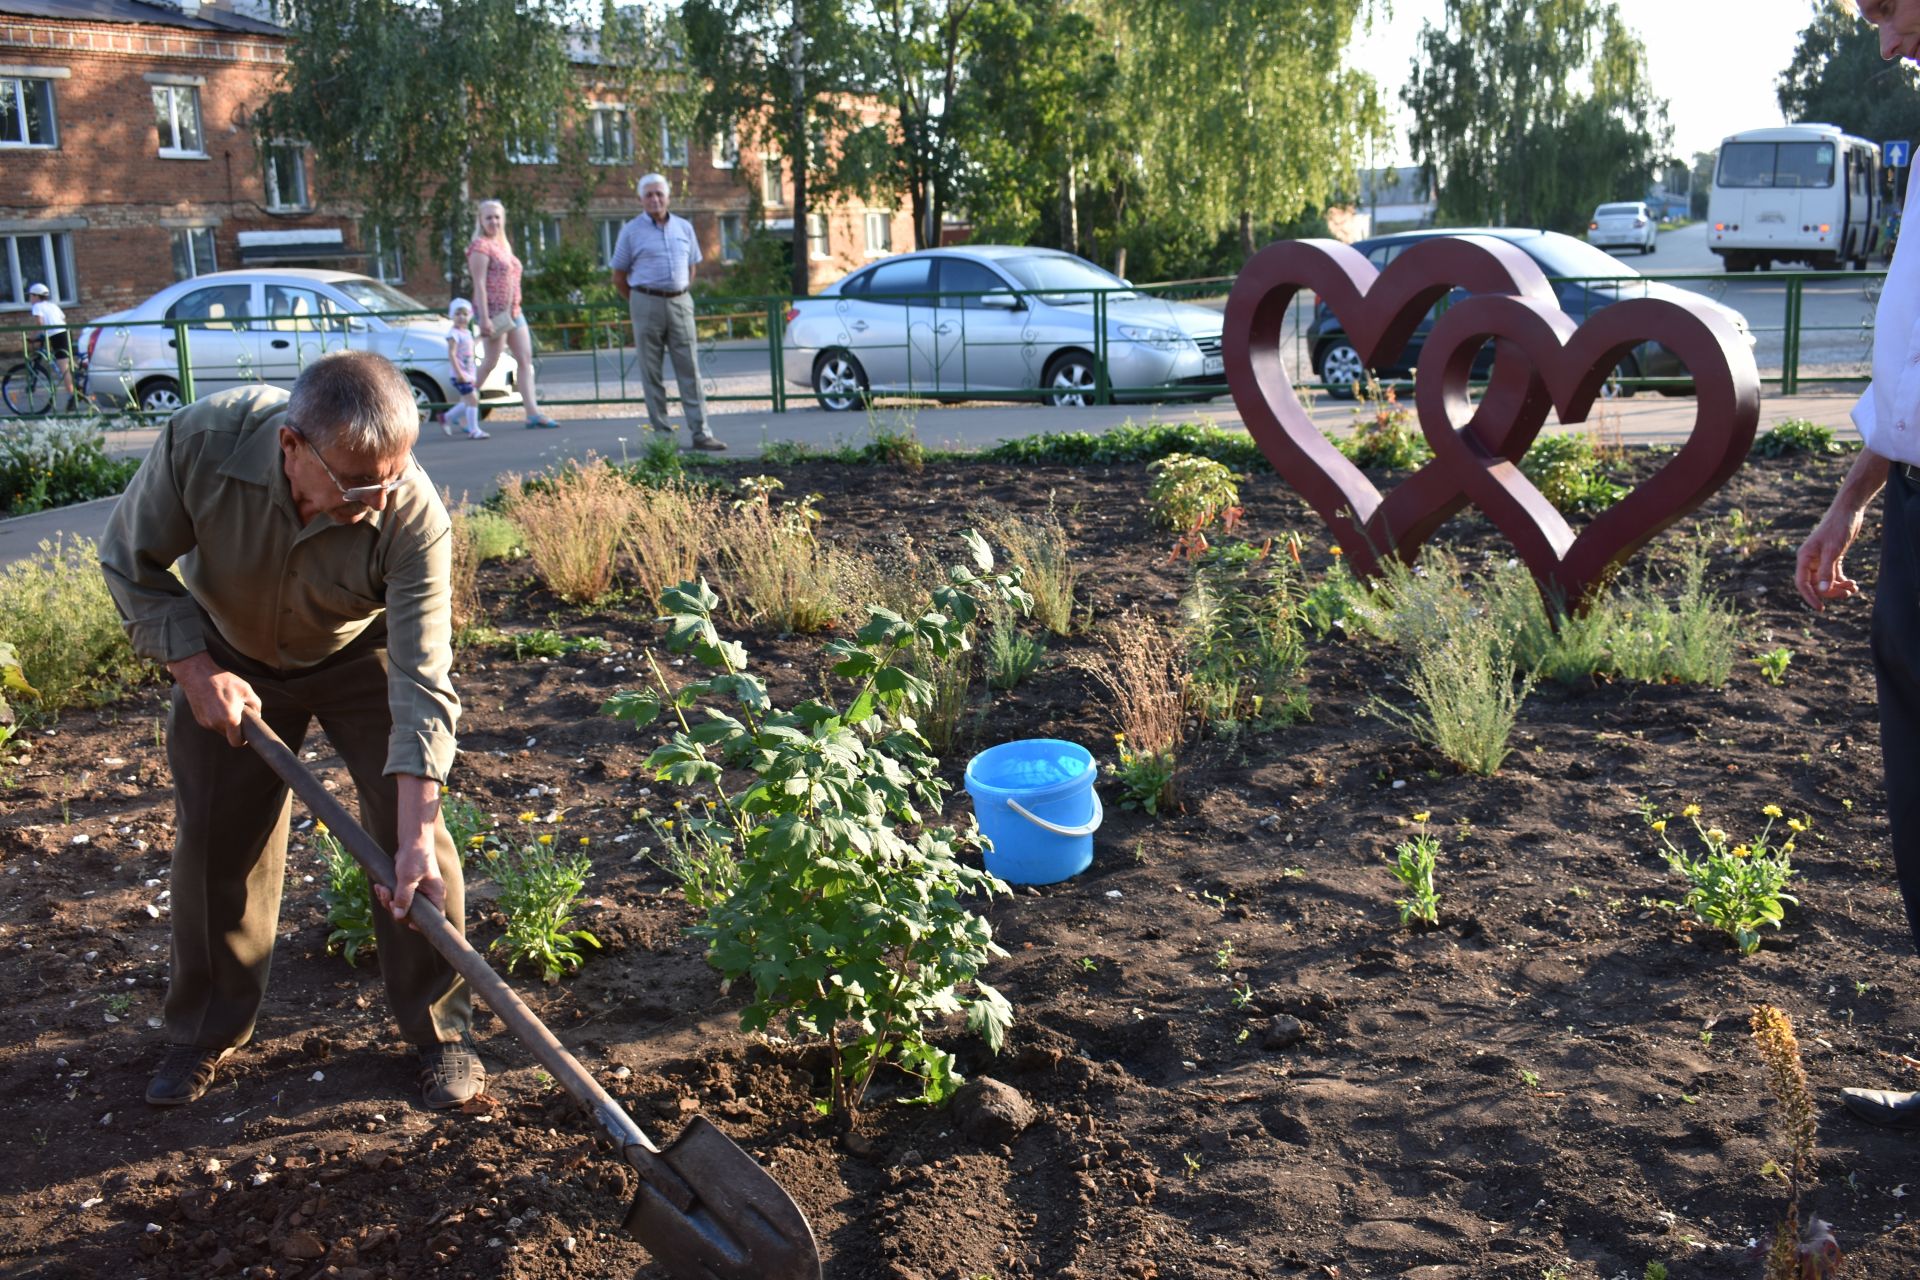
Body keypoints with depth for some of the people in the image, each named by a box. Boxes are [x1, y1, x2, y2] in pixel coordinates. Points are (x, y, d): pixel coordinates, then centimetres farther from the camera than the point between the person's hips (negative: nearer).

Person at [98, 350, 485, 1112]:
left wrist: (416, 835, -39)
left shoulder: (414, 516, -38)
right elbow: (131, 563, -16)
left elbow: (422, 683, -36)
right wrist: (195, 669, -24)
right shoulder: (202, 441, -35)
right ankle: (205, 1033, 25)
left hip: (361, 657, -1)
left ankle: (440, 1030, 8)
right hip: (230, 656, 2)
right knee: (215, 841, 5)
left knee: (410, 836, -9)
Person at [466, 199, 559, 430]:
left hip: (512, 311, 9)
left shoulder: (501, 245, 19)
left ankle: (533, 413, -1)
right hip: (494, 312, -9)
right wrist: (484, 318, -22)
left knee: (525, 359, 2)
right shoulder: (480, 246, -8)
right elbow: (479, 284, -15)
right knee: (490, 363, -6)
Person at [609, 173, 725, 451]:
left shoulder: (684, 228, 10)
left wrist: (680, 297, 13)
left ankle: (700, 433, -2)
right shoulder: (631, 232, 1)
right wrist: (640, 304, 7)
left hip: (680, 303, 3)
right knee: (652, 374, 1)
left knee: (690, 370, -1)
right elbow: (619, 277, 6)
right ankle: (661, 434, 6)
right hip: (647, 304, -2)